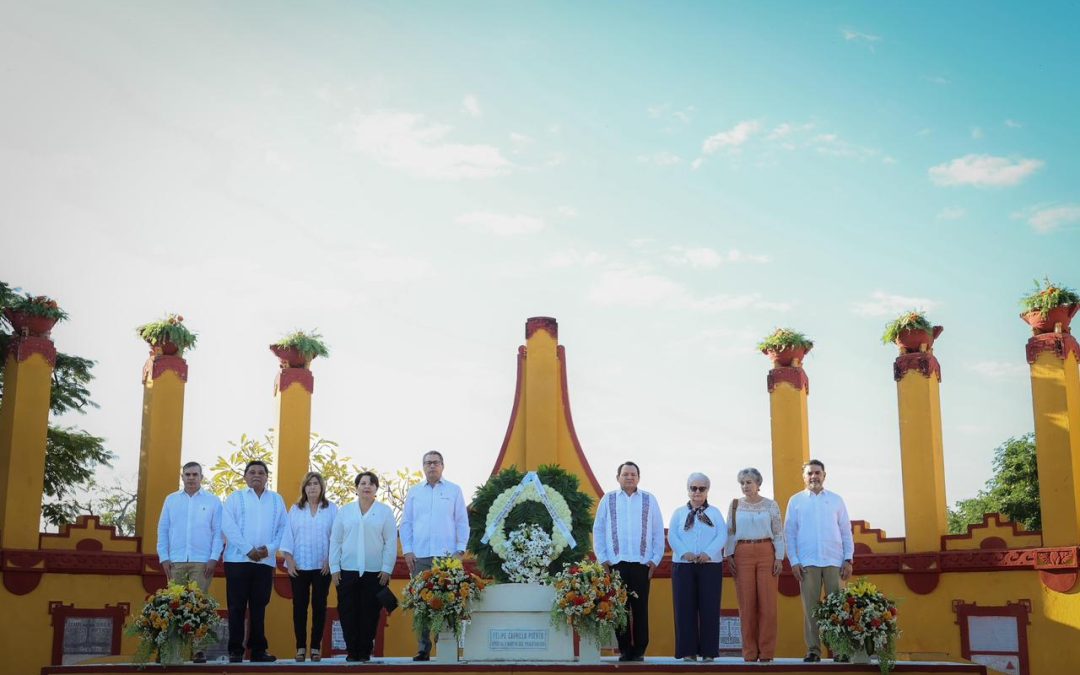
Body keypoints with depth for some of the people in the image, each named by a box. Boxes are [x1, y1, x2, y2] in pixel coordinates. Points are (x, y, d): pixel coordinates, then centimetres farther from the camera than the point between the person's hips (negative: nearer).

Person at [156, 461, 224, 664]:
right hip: (176, 562, 2)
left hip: (202, 562, -2)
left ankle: (198, 649, -5)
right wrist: (163, 558, 1)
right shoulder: (171, 500, 12)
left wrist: (214, 558, -7)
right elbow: (162, 530, 10)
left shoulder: (213, 501, 6)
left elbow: (218, 532, 3)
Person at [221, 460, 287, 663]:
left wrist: (270, 548, -9)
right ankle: (235, 650, 3)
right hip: (238, 559, -2)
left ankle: (258, 649, 9)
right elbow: (229, 526, -6)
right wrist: (248, 550, -13)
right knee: (237, 606, -1)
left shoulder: (277, 500, 14)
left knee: (259, 606, 5)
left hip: (265, 561, 2)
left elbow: (283, 528, 8)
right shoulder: (235, 498, 6)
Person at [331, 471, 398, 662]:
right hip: (347, 570, 1)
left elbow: (391, 542, 2)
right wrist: (335, 568, 2)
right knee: (348, 612, 0)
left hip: (375, 572, -1)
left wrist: (386, 569, -4)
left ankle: (365, 652, 10)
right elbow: (335, 541, 9)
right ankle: (352, 651, 10)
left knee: (370, 614, 1)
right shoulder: (345, 511, 9)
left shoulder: (385, 512, 5)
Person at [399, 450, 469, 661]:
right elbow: (406, 523, 13)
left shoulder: (454, 491, 8)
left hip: (447, 556, -2)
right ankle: (423, 648, 5)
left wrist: (460, 549, -1)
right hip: (419, 556, 2)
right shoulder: (414, 492, 13)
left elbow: (462, 522, 7)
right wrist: (407, 550, 3)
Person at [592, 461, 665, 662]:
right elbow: (598, 530, 8)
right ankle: (624, 650, 10)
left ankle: (639, 650, 10)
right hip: (616, 563, 0)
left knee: (641, 609, 1)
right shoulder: (608, 500, 8)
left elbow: (658, 532, 9)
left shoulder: (649, 500, 9)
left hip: (642, 564, 0)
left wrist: (655, 559, 3)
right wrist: (602, 559, 2)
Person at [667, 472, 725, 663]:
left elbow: (722, 536, 0)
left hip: (710, 564, 0)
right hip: (683, 565, 0)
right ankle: (688, 651, 2)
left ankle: (709, 651, 2)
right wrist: (685, 553, -15)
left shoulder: (715, 512, 13)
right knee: (685, 608, -2)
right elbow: (672, 536, 2)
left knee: (709, 608, -2)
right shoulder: (679, 513, 13)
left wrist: (709, 553, -16)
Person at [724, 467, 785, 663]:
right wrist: (729, 555, 0)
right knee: (746, 604, 1)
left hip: (766, 553, -1)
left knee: (767, 603, -3)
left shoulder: (771, 505, 5)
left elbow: (779, 534, 4)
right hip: (742, 554, 1)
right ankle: (750, 652, 7)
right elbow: (730, 532, 9)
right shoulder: (735, 504, 9)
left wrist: (779, 558, -3)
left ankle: (766, 652, 5)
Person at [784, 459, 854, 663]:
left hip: (834, 562, 1)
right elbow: (789, 533, 7)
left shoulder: (836, 500, 11)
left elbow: (846, 531, 10)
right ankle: (813, 650, 4)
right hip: (807, 562, 0)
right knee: (810, 607, -1)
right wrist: (793, 561, -2)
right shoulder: (795, 501, 9)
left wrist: (848, 559, 2)